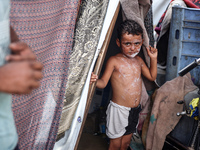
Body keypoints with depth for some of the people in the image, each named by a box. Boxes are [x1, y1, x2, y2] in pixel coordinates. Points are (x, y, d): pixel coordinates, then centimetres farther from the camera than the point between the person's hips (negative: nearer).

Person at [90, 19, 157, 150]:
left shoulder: (139, 60, 6)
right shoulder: (114, 61, -12)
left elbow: (152, 76, 16)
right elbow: (104, 82, -14)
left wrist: (153, 58, 5)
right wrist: (95, 80, -36)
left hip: (135, 109, 5)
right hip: (119, 109, -5)